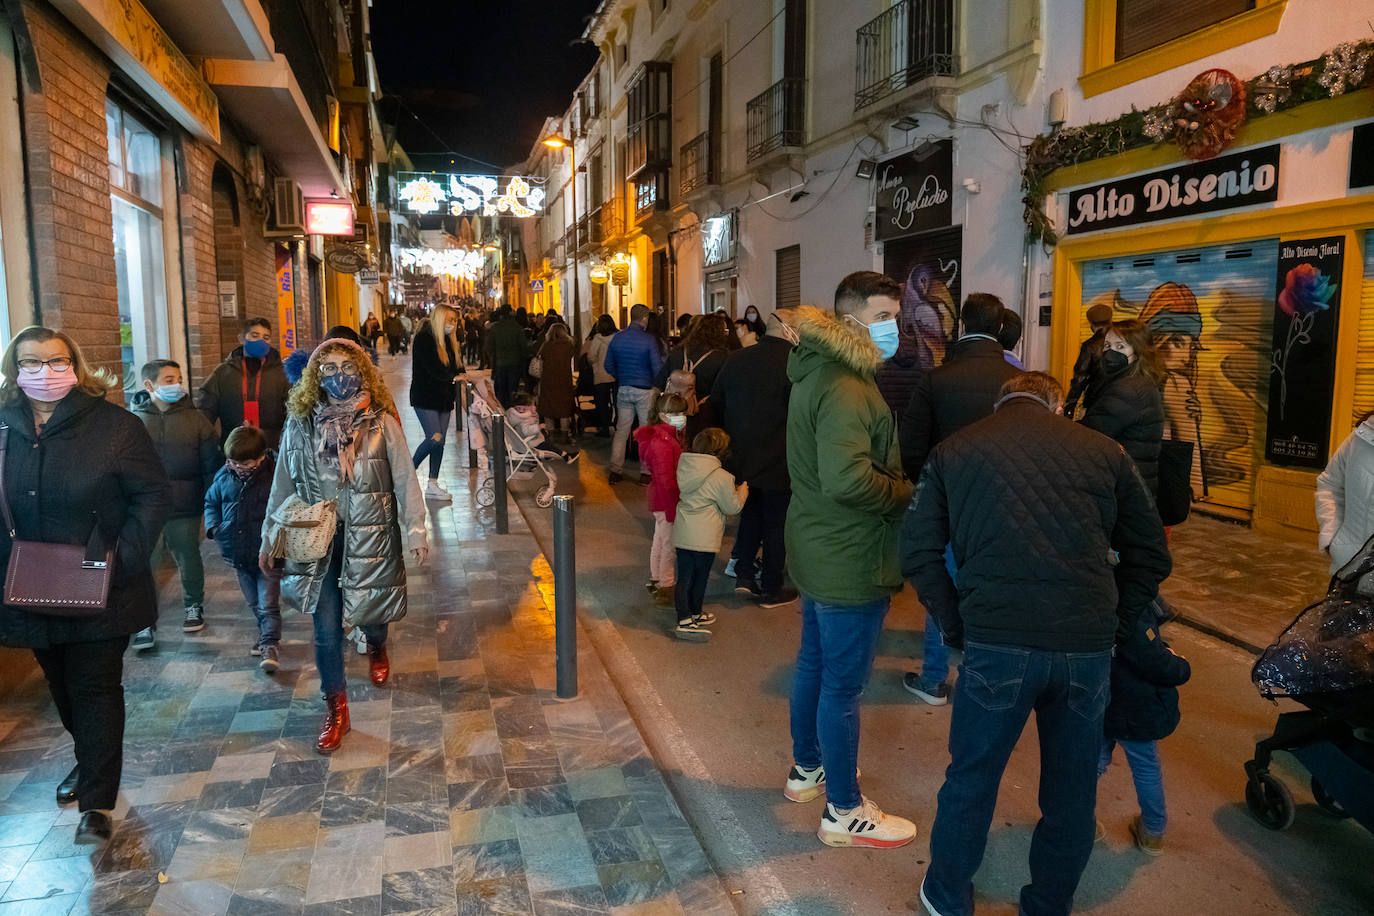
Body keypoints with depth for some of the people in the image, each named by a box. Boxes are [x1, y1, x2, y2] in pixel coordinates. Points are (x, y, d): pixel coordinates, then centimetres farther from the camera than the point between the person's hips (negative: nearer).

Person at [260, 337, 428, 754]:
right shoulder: (301, 425, 1)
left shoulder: (381, 423, -6)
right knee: (326, 628, 3)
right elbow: (283, 485, 8)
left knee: (370, 610, 10)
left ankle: (376, 647, 49)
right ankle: (336, 709, 18)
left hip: (370, 535, -1)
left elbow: (404, 481, -4)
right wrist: (270, 539, 11)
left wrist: (415, 532, -7)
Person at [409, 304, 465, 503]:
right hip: (425, 397, -7)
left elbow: (456, 367, 14)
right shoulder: (424, 339, -9)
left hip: (444, 398, 7)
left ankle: (432, 485, 10)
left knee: (441, 441, 5)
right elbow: (432, 368, -19)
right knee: (435, 438, -15)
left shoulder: (448, 340, 14)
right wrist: (453, 377, -26)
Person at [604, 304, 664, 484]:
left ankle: (615, 471, 12)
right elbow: (658, 368, -12)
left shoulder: (617, 338, 2)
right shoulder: (649, 339, -12)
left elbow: (609, 366, 7)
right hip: (645, 391, -4)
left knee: (621, 431, 11)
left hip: (623, 390, 4)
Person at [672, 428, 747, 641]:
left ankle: (685, 618, 18)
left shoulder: (684, 468, 3)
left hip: (681, 534, 6)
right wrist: (742, 491, 13)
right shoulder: (721, 477, -15)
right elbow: (732, 507, -7)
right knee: (700, 577, 9)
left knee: (684, 577, 11)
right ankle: (694, 615, 21)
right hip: (704, 538, -6)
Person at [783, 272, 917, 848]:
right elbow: (848, 480, -36)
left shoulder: (818, 374, 9)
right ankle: (844, 812, 18)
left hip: (818, 551, 10)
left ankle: (807, 769, 42)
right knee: (843, 685, 2)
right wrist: (910, 492, -19)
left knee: (814, 664, 23)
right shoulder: (846, 389, -24)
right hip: (851, 563, -10)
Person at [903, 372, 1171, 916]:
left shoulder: (954, 450, 10)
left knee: (972, 778, 17)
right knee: (1072, 788, 21)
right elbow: (1151, 554, 14)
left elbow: (919, 551, 4)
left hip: (997, 645, -1)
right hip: (1087, 647, 2)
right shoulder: (1102, 451, 12)